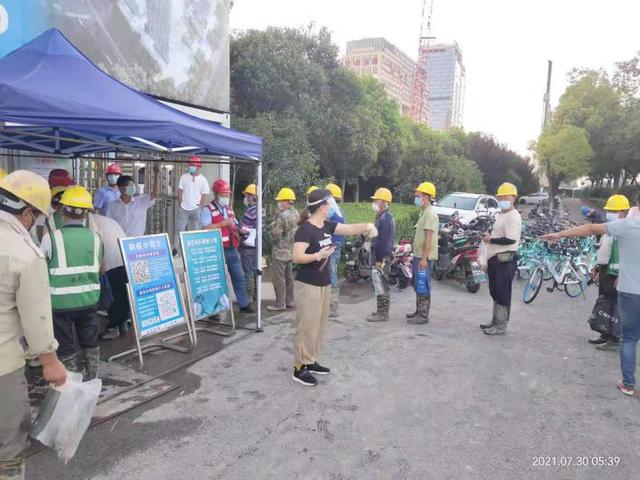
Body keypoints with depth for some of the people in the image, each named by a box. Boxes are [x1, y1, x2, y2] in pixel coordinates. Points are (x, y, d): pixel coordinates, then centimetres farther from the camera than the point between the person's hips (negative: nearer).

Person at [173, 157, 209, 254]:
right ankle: (175, 249, 9)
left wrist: (200, 208, -7)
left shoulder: (203, 180, -3)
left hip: (196, 209, -1)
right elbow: (180, 191, 6)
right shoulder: (184, 177, 2)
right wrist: (180, 205, -1)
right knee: (179, 229, 2)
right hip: (183, 209, 1)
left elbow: (204, 196, -2)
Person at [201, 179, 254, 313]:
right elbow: (205, 229, -20)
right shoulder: (208, 210, -7)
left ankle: (244, 304, 23)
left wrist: (240, 229, 4)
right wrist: (224, 223, -22)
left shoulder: (229, 209, 17)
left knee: (239, 277, 11)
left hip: (232, 250, 7)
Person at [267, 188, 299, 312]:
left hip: (280, 251, -9)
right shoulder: (296, 214, 7)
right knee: (289, 277, 16)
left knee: (279, 279, 0)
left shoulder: (283, 215, -20)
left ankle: (280, 304, 6)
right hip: (291, 250, 9)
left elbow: (275, 235, -20)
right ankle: (290, 301, 24)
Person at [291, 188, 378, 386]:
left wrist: (367, 226, -10)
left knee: (319, 326, 16)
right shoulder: (305, 229, -18)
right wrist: (318, 255, -31)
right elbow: (296, 257, -23)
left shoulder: (327, 226, 6)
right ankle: (299, 368, 9)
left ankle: (310, 361, 28)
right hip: (308, 285, -9)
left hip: (324, 284, 9)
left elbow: (350, 229, 7)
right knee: (307, 327, -2)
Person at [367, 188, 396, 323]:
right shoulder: (382, 216, 16)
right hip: (381, 255, 10)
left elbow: (384, 241, -22)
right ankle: (381, 310, 24)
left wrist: (379, 259, -22)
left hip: (383, 257, -10)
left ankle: (383, 313, 0)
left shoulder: (385, 218, -17)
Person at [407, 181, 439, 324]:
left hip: (424, 257, -10)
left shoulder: (430, 214, -16)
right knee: (417, 285, 17)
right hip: (418, 255, 10)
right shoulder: (423, 213, 16)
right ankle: (419, 311, 29)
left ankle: (423, 316, 2)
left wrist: (424, 258, -23)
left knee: (423, 286, -5)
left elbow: (428, 238, -21)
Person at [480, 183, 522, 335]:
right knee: (495, 293, 18)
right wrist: (488, 236, 11)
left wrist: (490, 239, -17)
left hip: (505, 260, -11)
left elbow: (510, 239, -24)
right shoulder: (501, 215, 18)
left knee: (503, 294, -4)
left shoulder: (513, 216, -14)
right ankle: (495, 321, 29)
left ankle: (501, 326, 3)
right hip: (495, 259, 11)